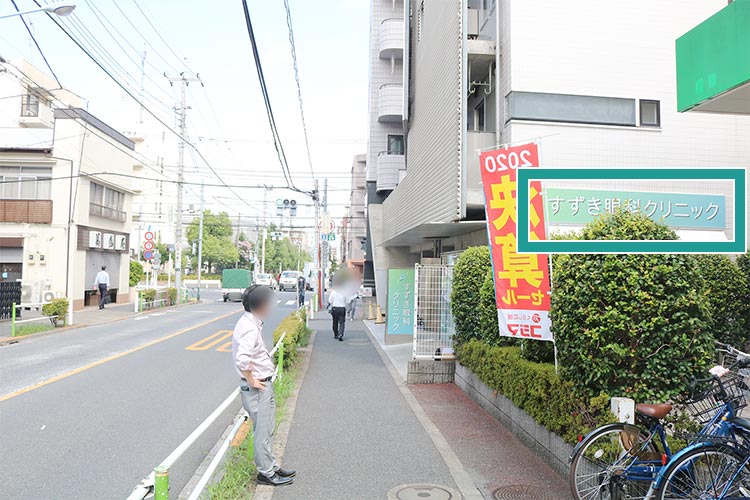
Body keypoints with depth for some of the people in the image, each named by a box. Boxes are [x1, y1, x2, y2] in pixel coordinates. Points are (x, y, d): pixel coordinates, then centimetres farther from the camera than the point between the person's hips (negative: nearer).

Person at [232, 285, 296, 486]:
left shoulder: (249, 322, 8)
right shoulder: (250, 328, -24)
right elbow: (242, 359, -35)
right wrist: (251, 381, -23)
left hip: (263, 385, 10)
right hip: (257, 388, -10)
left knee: (266, 430, 20)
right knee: (263, 432, 5)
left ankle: (271, 467, 33)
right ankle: (266, 473, 19)